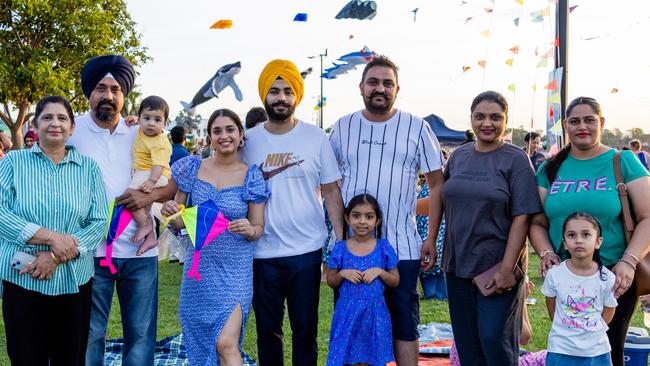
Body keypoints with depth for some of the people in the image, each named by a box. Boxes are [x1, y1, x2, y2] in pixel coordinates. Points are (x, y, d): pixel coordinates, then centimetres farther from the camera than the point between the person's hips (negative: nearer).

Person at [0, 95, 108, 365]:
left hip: (75, 280, 1)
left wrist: (57, 257, -13)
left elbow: (99, 221, -1)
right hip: (23, 279, -1)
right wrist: (51, 236, -18)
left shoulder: (88, 167, 5)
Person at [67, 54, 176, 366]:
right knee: (89, 334, 6)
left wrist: (150, 196, -12)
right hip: (91, 250, -2)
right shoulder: (72, 131, 0)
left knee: (141, 334, 10)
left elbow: (175, 182, 8)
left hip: (140, 250, 2)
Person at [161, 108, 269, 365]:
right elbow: (179, 223, 7)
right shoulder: (193, 168, 3)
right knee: (200, 343, 14)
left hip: (235, 269, -3)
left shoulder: (251, 177, -2)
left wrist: (250, 230, -20)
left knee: (226, 344, -14)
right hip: (199, 267, 3)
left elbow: (259, 227, 3)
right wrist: (170, 212, -15)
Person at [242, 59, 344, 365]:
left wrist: (341, 241, -4)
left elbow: (331, 192, 2)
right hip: (261, 253, 1)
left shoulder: (316, 138, 0)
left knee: (305, 331, 10)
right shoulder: (248, 140, 3)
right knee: (267, 330, 13)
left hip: (306, 251, -1)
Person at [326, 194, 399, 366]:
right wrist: (343, 274, -12)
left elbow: (395, 281, 5)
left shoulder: (384, 248, 0)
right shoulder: (340, 248, 0)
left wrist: (379, 271, -11)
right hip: (347, 312, 0)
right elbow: (330, 281, 7)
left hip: (375, 312, 0)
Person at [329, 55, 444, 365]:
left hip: (402, 249, -1)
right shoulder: (342, 128, 6)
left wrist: (432, 239, -3)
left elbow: (437, 185, 2)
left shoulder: (417, 128, 1)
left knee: (404, 327, 7)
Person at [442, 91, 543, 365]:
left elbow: (522, 217, -12)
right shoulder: (458, 156, 9)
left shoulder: (516, 160, -6)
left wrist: (507, 268, -18)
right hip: (458, 265, 5)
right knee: (466, 341, 11)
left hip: (498, 267, -5)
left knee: (494, 337, -4)